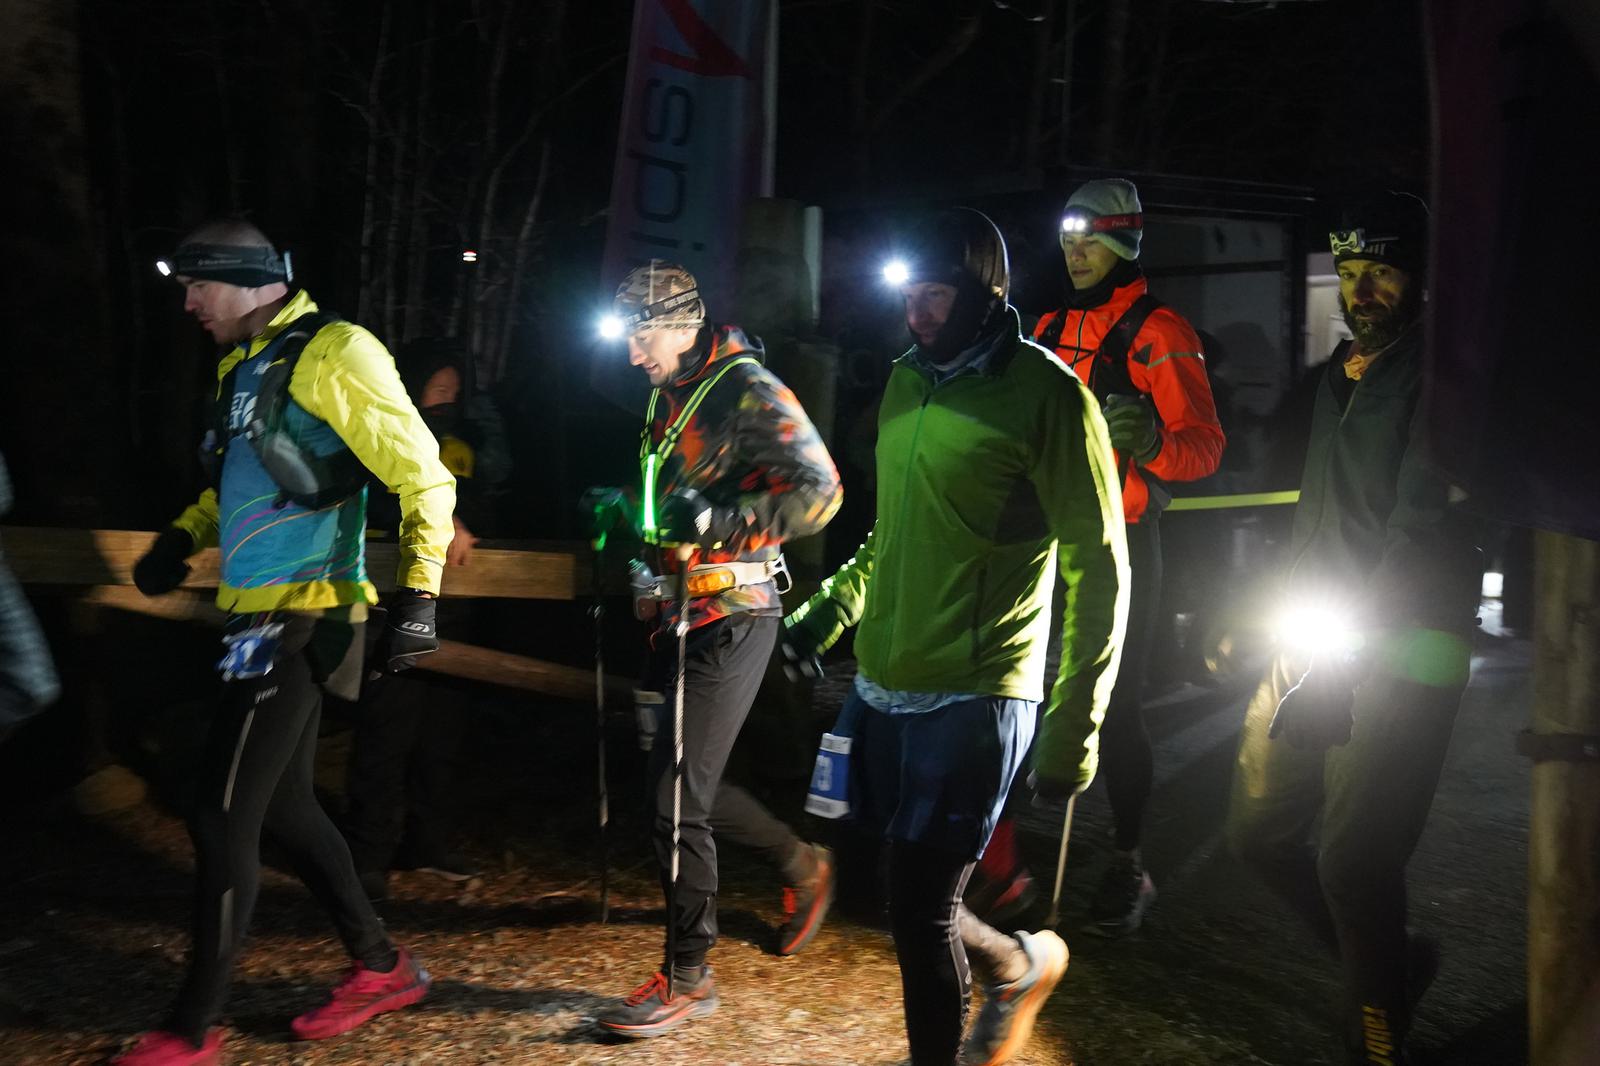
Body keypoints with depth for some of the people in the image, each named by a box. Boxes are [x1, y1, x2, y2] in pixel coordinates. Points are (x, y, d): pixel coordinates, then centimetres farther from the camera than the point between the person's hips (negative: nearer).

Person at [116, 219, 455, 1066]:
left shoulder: (331, 353, -11)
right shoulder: (243, 364, 17)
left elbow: (422, 477, -15)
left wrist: (417, 593, -20)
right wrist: (183, 538, 15)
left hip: (297, 619, -10)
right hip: (264, 616, 10)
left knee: (221, 819, -5)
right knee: (281, 805, 15)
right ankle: (381, 966, 29)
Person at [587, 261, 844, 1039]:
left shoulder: (748, 391, -14)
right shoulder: (670, 396, 14)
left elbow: (818, 492, -21)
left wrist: (714, 518, -26)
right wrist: (624, 506, 10)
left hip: (729, 620, -9)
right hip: (679, 615, 9)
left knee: (677, 796, -6)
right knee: (684, 784, 15)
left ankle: (687, 977, 10)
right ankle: (801, 865, 37)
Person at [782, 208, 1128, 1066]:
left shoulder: (1046, 395, -10)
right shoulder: (906, 382, 11)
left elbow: (1099, 570, -10)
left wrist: (1074, 728, -12)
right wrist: (827, 611, 11)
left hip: (972, 698, -7)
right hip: (881, 687, 7)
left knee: (917, 913, -2)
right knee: (916, 898, 15)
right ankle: (1019, 964, 43)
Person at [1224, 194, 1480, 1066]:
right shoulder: (1339, 378, 16)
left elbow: (1425, 529, -18)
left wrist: (1347, 661, -22)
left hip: (1400, 655, -8)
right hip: (1313, 637, 8)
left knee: (1352, 859, -9)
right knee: (1258, 828, 11)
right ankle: (1389, 961, 31)